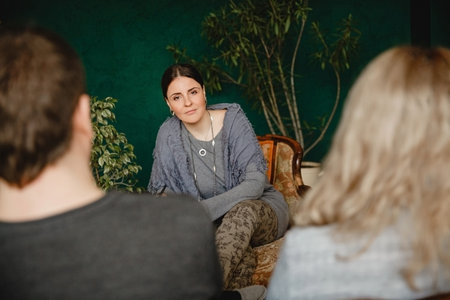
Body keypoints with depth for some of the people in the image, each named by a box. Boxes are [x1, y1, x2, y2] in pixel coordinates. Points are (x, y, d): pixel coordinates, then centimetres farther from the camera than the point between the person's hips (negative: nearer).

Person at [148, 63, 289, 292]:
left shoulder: (233, 119, -14)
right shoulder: (169, 134, -5)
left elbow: (256, 183, -22)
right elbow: (161, 189, 4)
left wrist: (202, 210, -32)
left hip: (261, 211, -1)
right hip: (215, 222, 2)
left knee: (243, 211, -39)